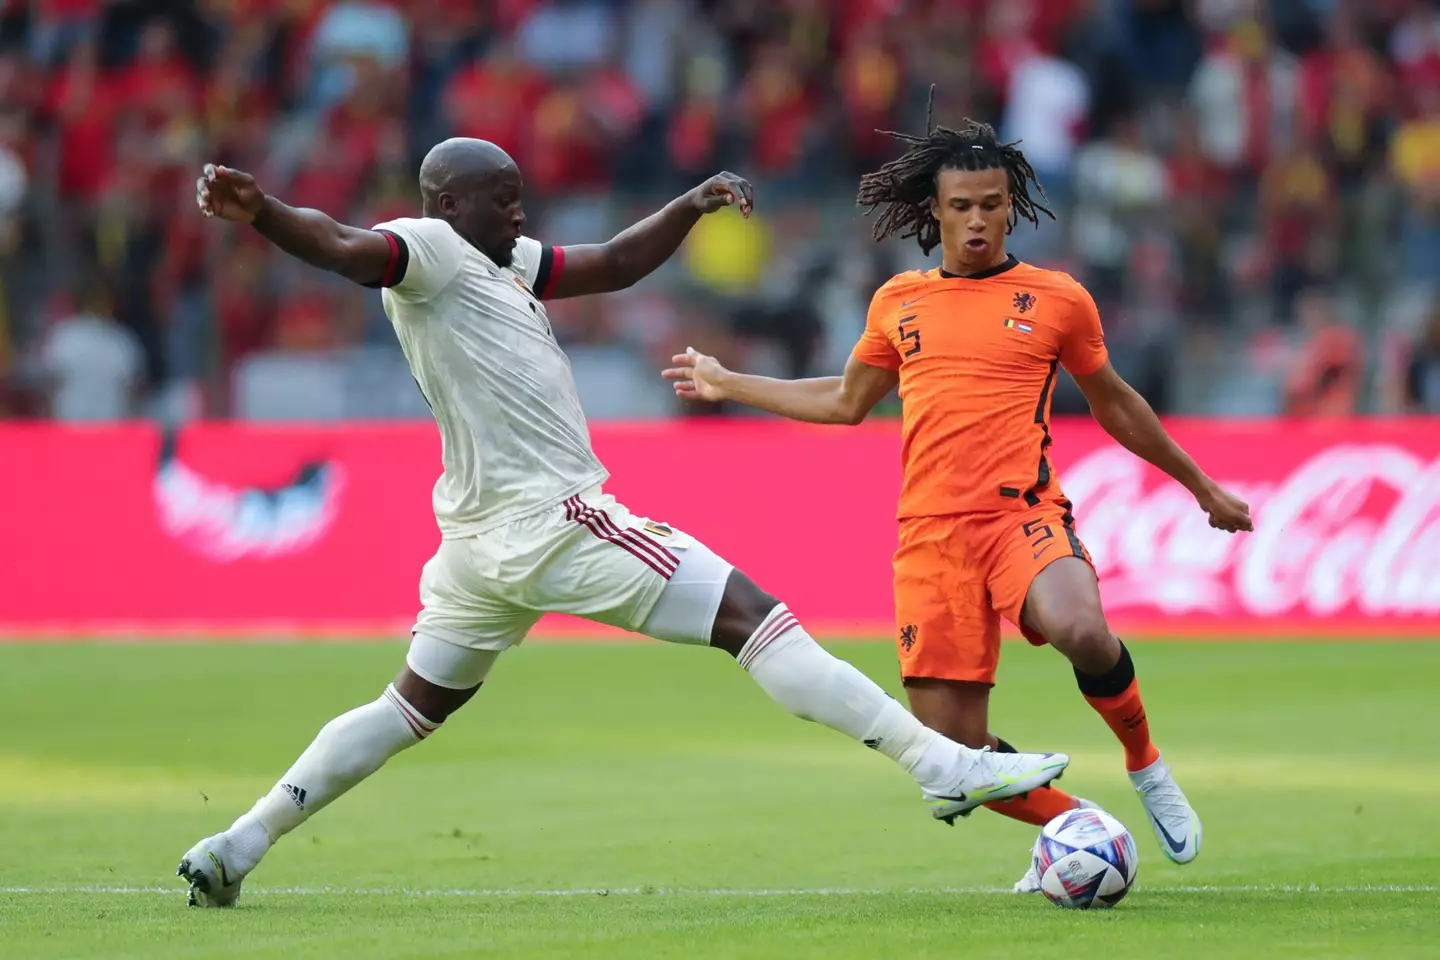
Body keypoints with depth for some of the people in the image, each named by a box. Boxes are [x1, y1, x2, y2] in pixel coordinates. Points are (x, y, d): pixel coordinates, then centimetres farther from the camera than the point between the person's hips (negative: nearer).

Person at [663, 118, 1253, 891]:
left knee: (1082, 632, -35)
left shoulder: (1057, 300, 7)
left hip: (1022, 515, -3)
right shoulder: (898, 303, 14)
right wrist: (728, 384, 37)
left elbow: (1114, 405, 21)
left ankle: (1145, 764, -6)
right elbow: (846, 402, 31)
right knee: (955, 755, -5)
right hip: (930, 531, 3)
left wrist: (1203, 489, 27)